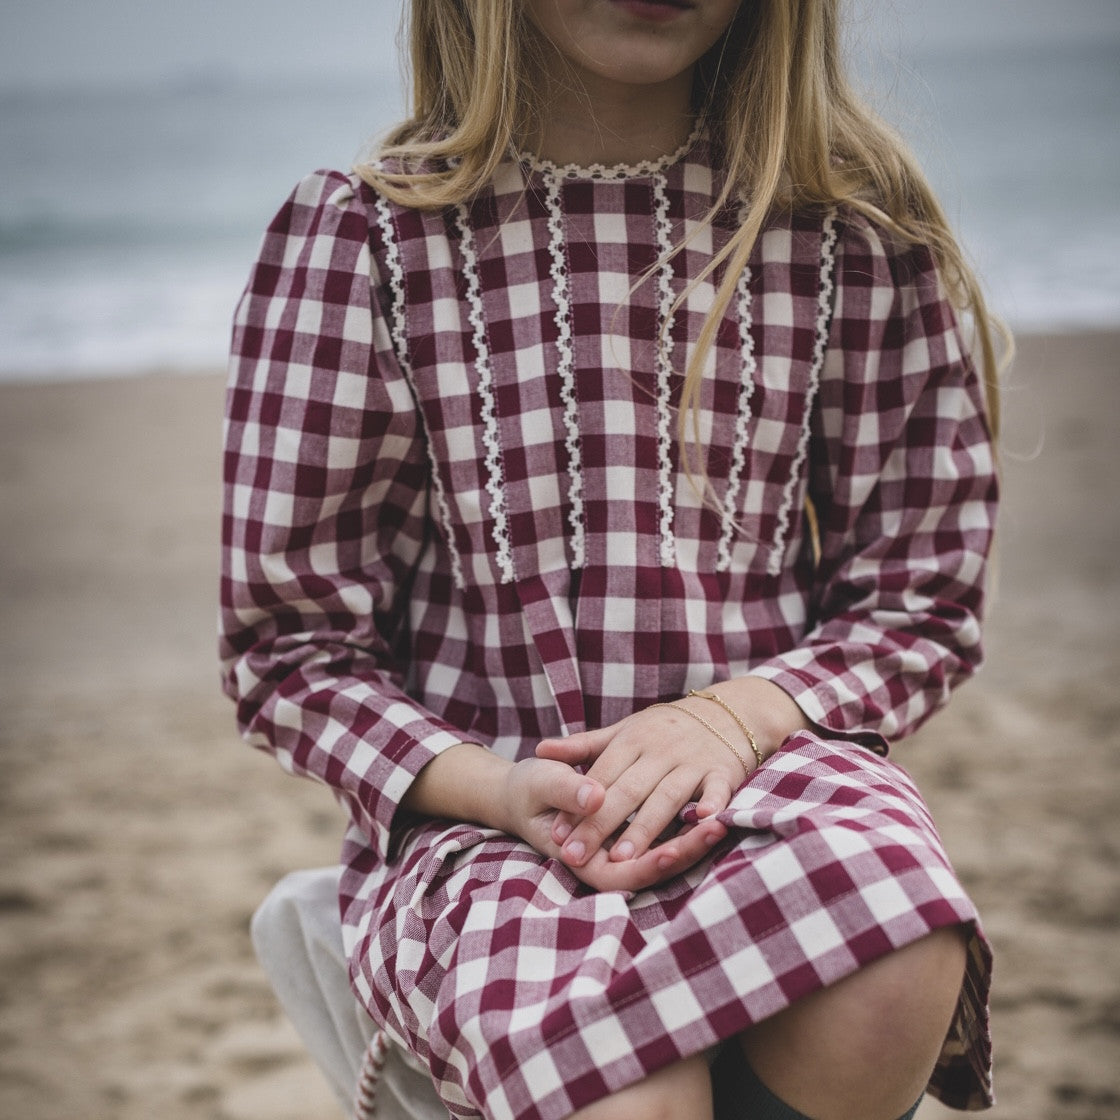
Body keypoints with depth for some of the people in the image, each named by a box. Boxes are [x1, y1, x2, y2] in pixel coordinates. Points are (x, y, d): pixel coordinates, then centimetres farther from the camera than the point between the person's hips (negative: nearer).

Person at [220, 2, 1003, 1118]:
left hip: (766, 756, 3)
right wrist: (498, 787, -15)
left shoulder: (854, 226, 4)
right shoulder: (357, 233, 1)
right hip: (469, 810, -2)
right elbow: (288, 643, 3)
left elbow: (921, 597, 10)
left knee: (890, 970, -34)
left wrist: (741, 712, -11)